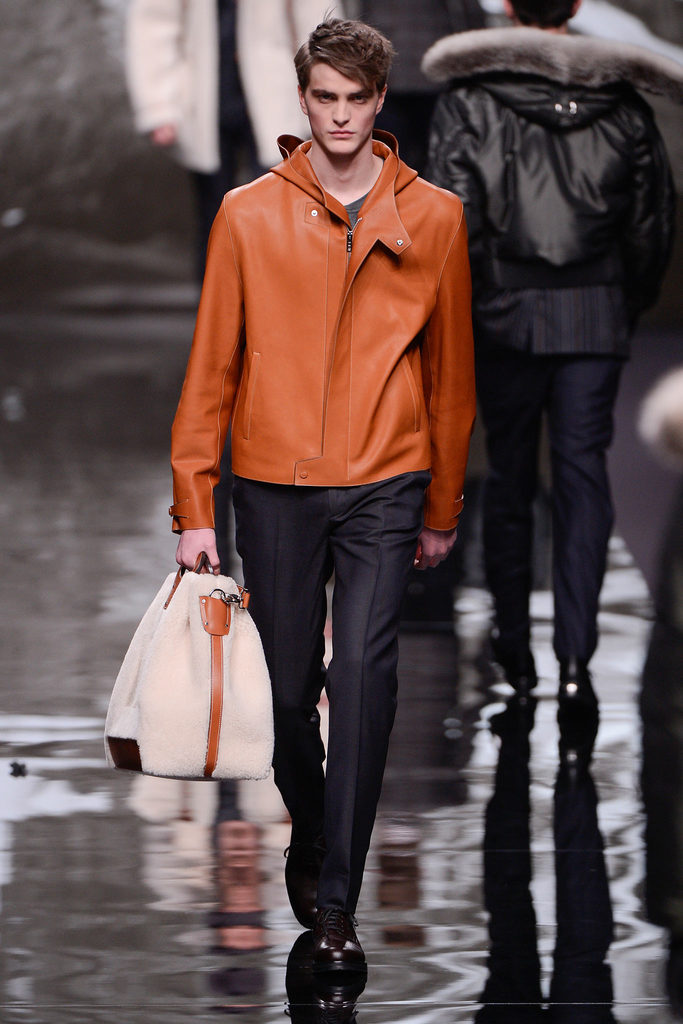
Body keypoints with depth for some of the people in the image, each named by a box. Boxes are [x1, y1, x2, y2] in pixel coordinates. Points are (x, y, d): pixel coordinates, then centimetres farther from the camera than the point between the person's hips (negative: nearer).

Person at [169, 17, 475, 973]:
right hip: (274, 487, 1)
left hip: (385, 489, -1)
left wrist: (443, 508, 11)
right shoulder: (248, 214, 1)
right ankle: (310, 838, 35)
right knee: (289, 685, 9)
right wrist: (194, 507, -1)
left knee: (363, 682, -11)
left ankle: (337, 904, -9)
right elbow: (211, 365, 3)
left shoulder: (434, 217, 3)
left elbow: (451, 372, 10)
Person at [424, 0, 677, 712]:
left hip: (508, 313, -1)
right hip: (597, 314, 1)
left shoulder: (469, 101, -5)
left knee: (509, 472, 15)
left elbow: (453, 218, -13)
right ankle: (575, 659, -11)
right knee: (583, 474, 1)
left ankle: (513, 643, 26)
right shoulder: (622, 106, 2)